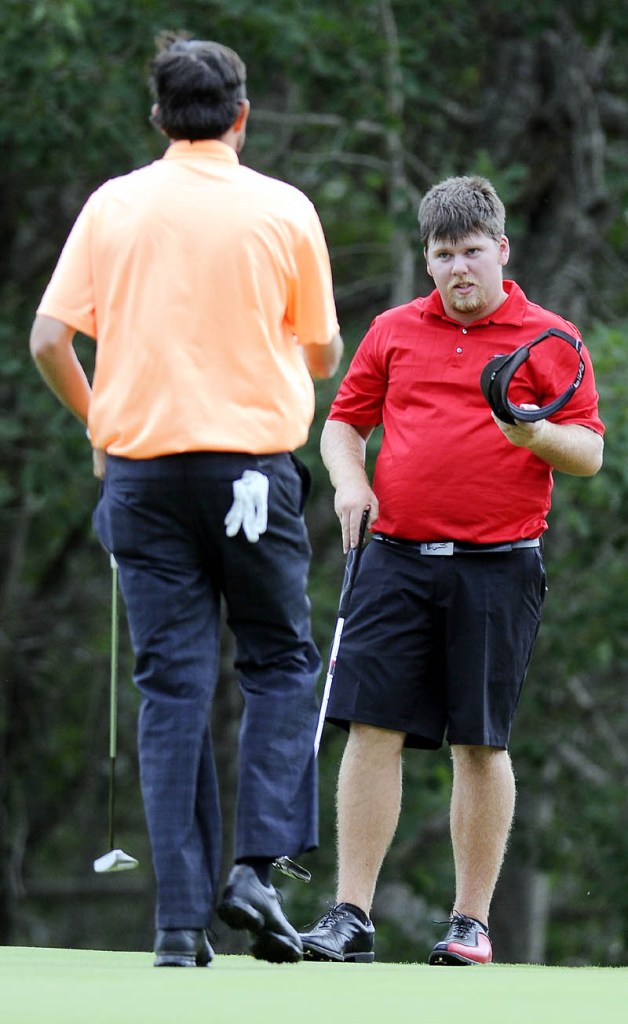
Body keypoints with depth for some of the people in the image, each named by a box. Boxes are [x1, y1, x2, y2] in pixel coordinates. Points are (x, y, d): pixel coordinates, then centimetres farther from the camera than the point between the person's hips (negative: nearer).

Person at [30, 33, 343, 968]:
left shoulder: (112, 206, 2)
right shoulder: (284, 210, -1)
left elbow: (48, 338, 0)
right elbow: (323, 353, 7)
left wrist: (97, 421, 16)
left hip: (141, 463, 2)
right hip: (252, 462, -2)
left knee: (173, 687, 3)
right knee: (280, 664, 12)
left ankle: (181, 917, -1)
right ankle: (256, 867, -5)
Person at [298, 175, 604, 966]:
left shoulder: (549, 341, 4)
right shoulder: (394, 332, 13)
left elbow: (589, 453, 2)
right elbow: (344, 420, 20)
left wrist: (537, 434, -19)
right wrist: (348, 478, 0)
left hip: (497, 567, -2)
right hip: (397, 560, 2)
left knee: (480, 744, 1)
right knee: (372, 730, -5)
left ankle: (471, 922, 9)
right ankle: (351, 916, -3)